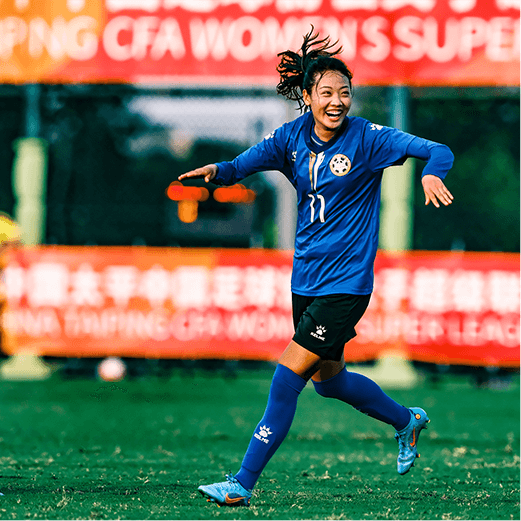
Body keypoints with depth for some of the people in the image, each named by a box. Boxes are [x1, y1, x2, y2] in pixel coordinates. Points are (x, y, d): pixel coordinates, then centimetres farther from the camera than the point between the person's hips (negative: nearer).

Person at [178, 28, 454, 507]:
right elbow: (243, 165, -9)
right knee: (328, 379, 20)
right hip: (306, 279, 6)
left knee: (288, 376, -12)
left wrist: (431, 173, -38)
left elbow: (439, 152, -15)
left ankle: (244, 484, -6)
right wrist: (217, 170, -32)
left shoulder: (367, 138, -12)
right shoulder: (292, 137, 0)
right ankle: (406, 421, 46)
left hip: (346, 283, -6)